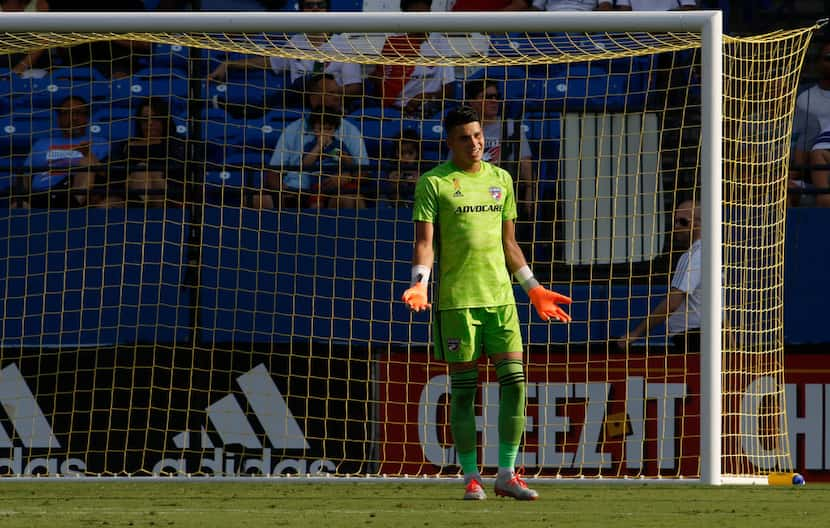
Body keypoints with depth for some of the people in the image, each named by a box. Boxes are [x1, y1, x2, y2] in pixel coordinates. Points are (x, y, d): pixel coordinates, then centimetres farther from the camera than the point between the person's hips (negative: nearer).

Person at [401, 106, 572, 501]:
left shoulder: (500, 179, 15)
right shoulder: (434, 183, 0)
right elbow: (425, 241, -5)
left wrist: (532, 287, 21)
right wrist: (419, 283, -21)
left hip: (499, 296, 4)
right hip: (456, 300, -4)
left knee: (514, 380, -4)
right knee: (463, 389, -1)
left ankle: (506, 475, 3)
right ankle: (471, 477, 5)